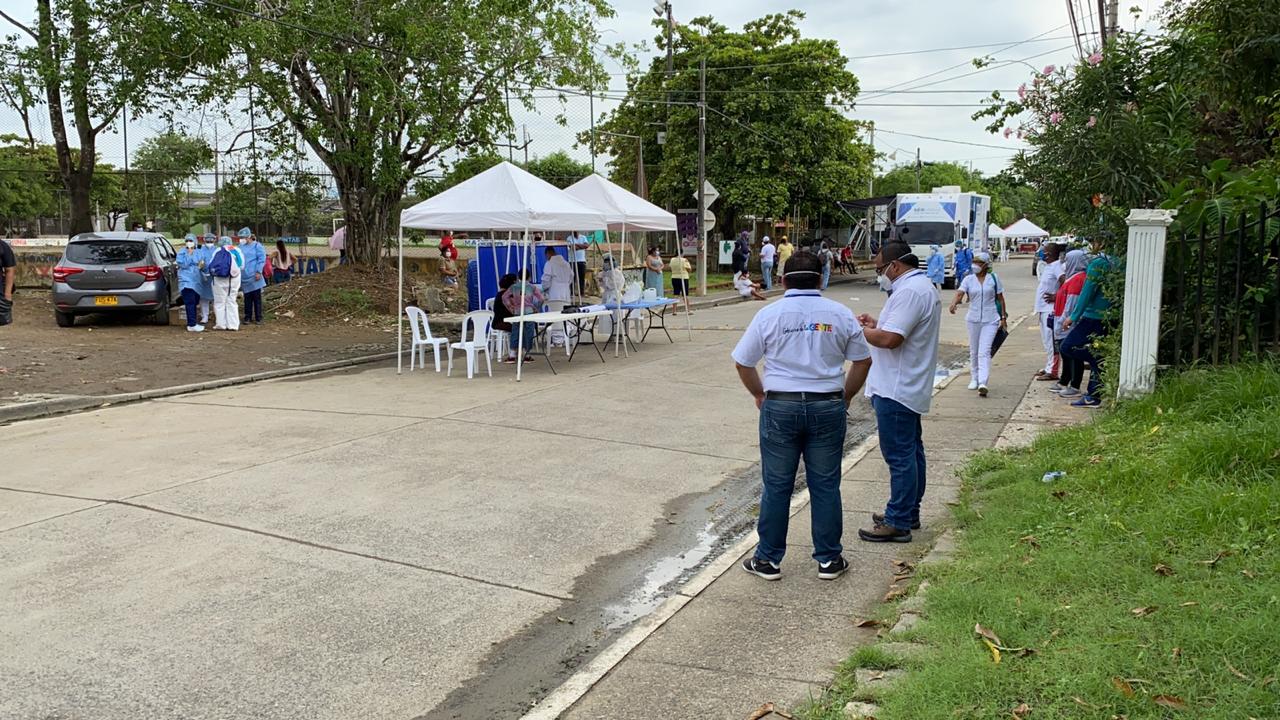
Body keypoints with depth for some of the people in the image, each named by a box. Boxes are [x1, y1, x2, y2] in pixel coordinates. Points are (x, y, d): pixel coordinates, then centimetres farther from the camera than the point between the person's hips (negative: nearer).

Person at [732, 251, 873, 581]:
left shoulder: (769, 314, -3)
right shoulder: (840, 314, 2)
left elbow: (742, 363, 2)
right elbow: (863, 361, 7)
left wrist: (760, 395, 16)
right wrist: (845, 397, 18)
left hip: (780, 407, -1)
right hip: (827, 408, 1)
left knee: (776, 487, 8)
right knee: (825, 486, 10)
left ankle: (768, 560, 16)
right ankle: (829, 560, 19)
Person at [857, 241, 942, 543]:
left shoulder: (909, 291, -21)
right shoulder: (924, 286, 14)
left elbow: (889, 339, -27)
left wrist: (862, 330, -10)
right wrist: (876, 323, 12)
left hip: (896, 390, -11)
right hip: (910, 387, 11)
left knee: (899, 456, -4)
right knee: (911, 451, 18)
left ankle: (898, 523, 2)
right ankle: (909, 513, 29)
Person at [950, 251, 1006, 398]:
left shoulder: (993, 278, 1)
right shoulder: (968, 279, 2)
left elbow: (1000, 298, 7)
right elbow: (960, 293, -14)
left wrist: (1003, 317, 6)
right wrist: (954, 303, -36)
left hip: (990, 320, -3)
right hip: (973, 319, 3)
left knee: (984, 351, -13)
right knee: (974, 351, 12)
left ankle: (983, 383, -21)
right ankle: (974, 379, 28)